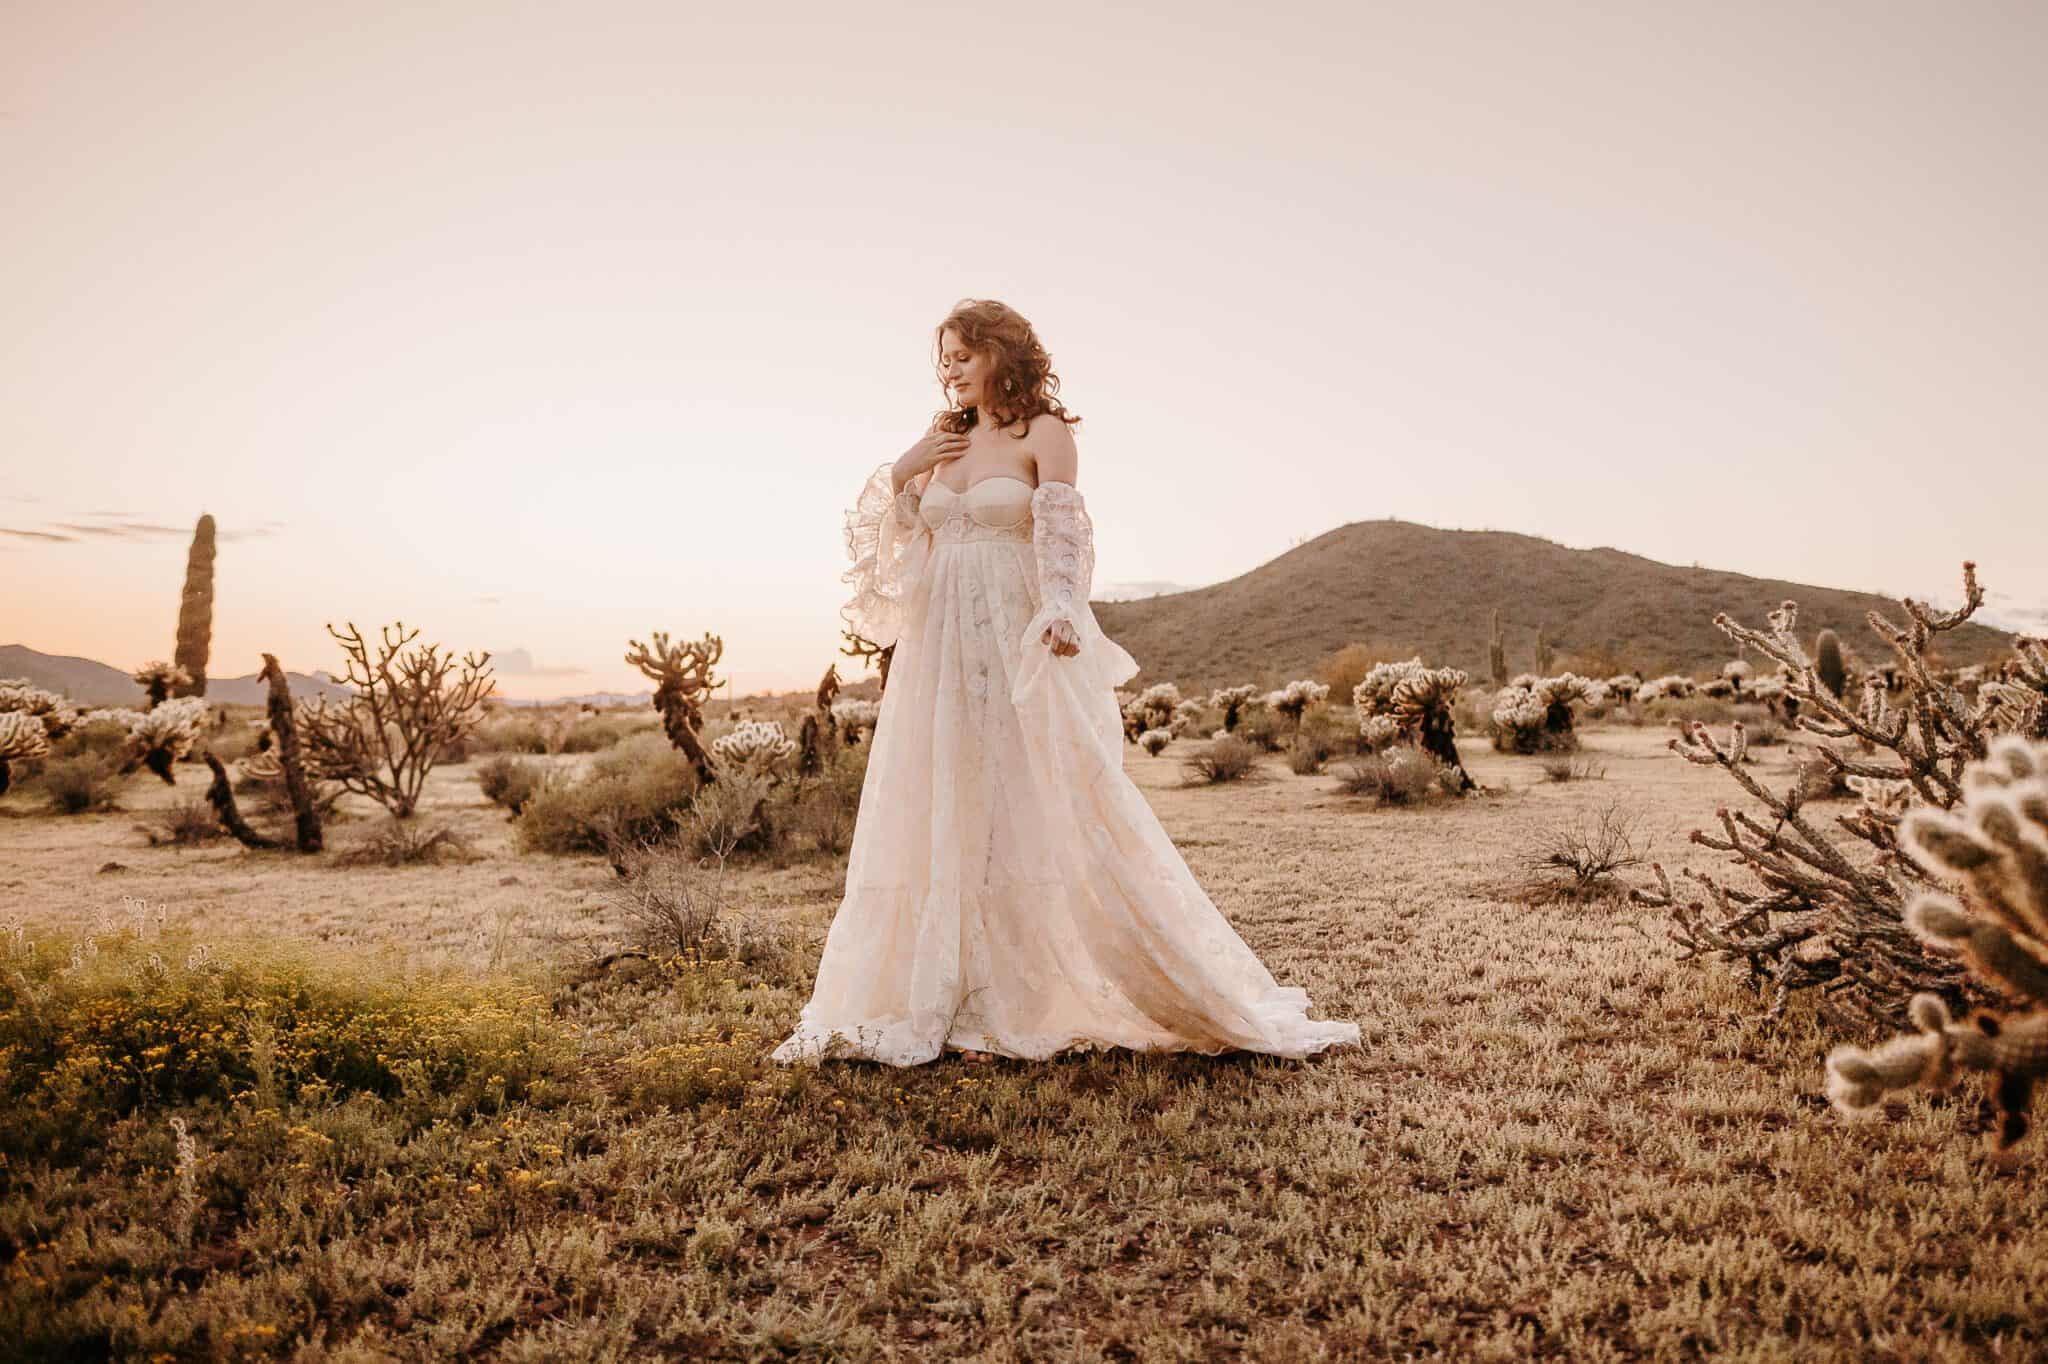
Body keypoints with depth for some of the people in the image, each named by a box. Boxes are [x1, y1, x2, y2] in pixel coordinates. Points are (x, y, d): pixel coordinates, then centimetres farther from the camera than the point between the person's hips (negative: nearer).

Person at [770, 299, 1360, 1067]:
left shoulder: (1044, 434, 0)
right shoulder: (943, 443, 16)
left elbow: (1061, 532, -12)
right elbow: (908, 549, 18)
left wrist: (1061, 612, -29)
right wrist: (901, 474, 5)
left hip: (1021, 651, -6)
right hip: (941, 655, 6)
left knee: (1044, 818, -4)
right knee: (941, 824, 6)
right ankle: (952, 1006, 16)